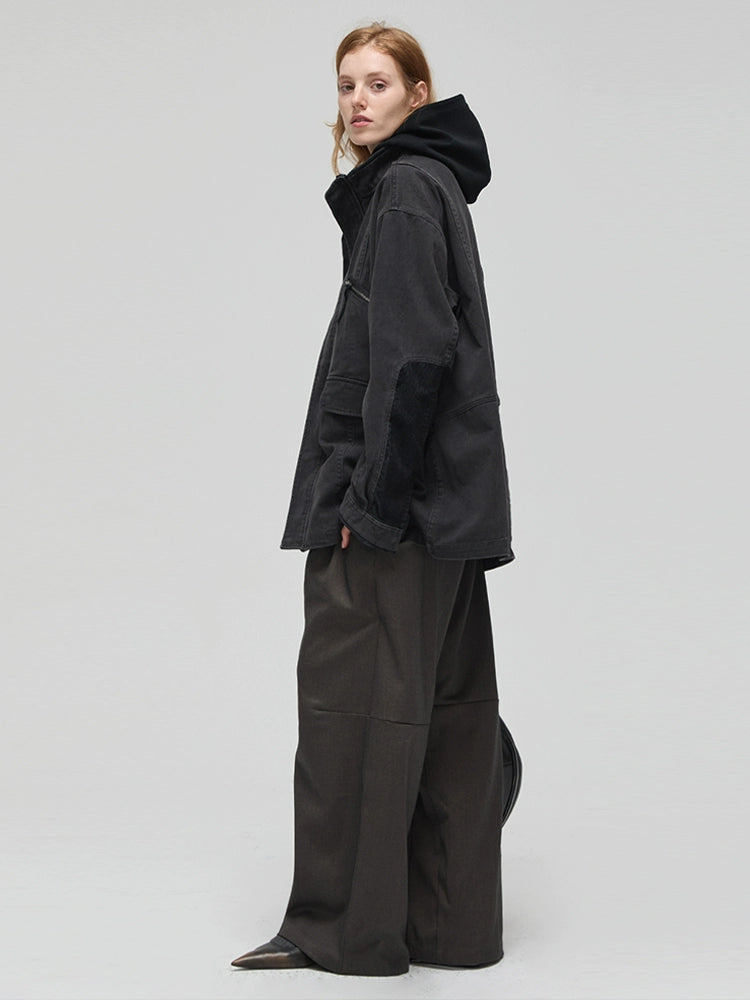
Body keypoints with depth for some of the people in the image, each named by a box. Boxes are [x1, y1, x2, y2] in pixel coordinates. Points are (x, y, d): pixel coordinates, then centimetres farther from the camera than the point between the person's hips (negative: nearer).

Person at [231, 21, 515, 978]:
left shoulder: (406, 187, -10)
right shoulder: (428, 184, 20)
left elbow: (413, 353, -19)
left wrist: (371, 497, -19)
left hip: (399, 495, -10)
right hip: (440, 498, 10)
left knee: (351, 694, -4)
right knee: (443, 703, 10)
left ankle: (344, 926, 4)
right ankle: (449, 922, 17)